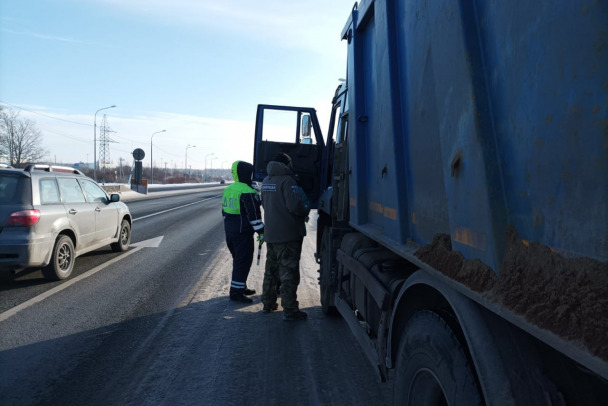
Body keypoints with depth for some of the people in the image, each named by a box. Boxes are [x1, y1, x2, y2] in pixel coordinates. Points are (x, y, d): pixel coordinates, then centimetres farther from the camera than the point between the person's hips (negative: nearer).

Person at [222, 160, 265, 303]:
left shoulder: (228, 190, 11)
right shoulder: (248, 192, -18)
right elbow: (254, 215, -20)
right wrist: (261, 232, -15)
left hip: (229, 231, 9)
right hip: (243, 233, -9)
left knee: (238, 260, 20)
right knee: (243, 262, -2)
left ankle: (241, 287, 31)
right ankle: (236, 291, 1)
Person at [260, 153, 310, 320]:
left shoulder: (266, 181, 11)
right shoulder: (286, 180, -16)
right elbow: (294, 205, -24)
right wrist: (305, 212, -6)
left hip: (271, 234, 8)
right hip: (288, 235, -8)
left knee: (271, 269, 19)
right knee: (288, 272, -3)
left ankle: (268, 303, 29)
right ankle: (289, 310, 0)